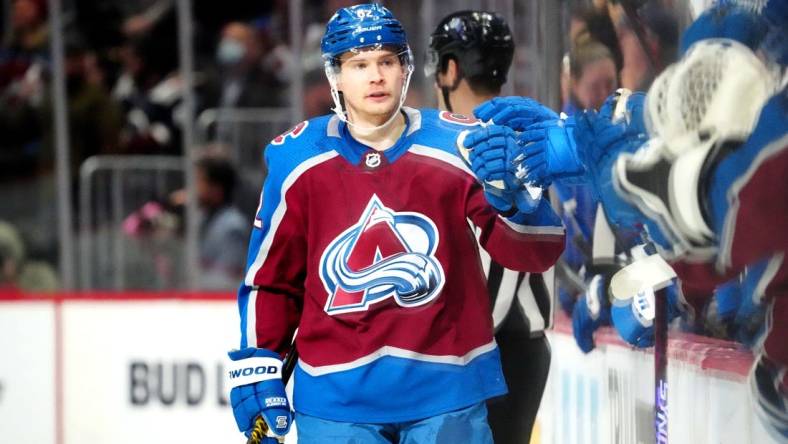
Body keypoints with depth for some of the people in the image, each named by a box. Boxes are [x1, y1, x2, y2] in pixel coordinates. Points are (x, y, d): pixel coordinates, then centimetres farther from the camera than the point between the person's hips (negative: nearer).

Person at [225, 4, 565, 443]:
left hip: (446, 391, 0)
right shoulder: (296, 160, -2)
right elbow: (270, 277, 8)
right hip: (336, 395, 1)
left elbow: (536, 251, -12)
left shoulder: (459, 145, -6)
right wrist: (257, 370, 4)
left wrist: (511, 195, -32)